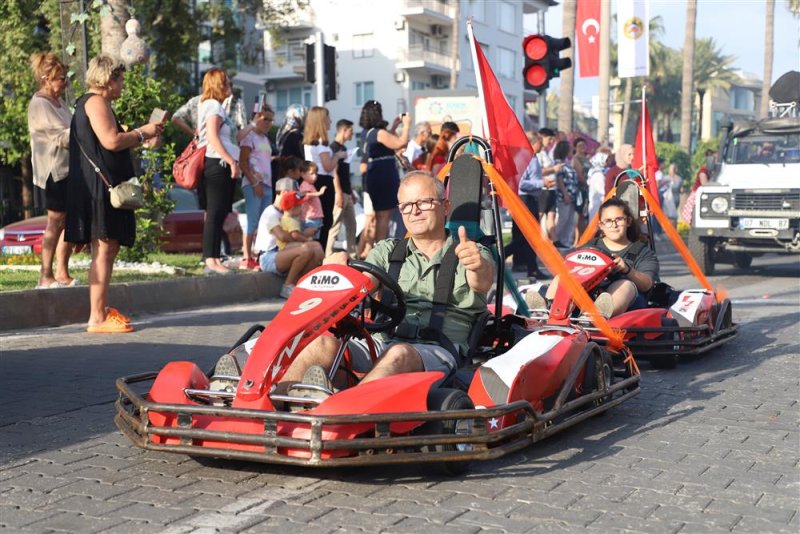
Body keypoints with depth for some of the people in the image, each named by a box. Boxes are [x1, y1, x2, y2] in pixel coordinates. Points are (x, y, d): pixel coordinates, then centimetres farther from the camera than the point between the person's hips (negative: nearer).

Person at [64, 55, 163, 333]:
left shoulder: (93, 102, 24)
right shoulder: (96, 102, -10)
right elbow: (111, 141, -21)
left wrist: (141, 135, 18)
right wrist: (142, 133, -7)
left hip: (102, 185, 11)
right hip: (99, 184, -11)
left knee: (109, 247, 15)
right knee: (104, 249, -12)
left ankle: (102, 310, 22)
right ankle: (97, 319, -13)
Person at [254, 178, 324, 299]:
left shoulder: (284, 214, 23)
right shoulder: (271, 212, -10)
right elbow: (282, 236, -23)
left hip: (280, 256, 10)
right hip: (268, 258, -10)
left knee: (318, 252, -4)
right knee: (306, 249, -31)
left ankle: (296, 284, -7)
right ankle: (287, 286, -19)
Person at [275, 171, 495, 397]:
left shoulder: (471, 254, 14)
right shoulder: (387, 251, 24)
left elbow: (481, 282, -10)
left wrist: (477, 267, -36)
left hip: (439, 350, -3)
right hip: (382, 342, 4)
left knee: (399, 355, -37)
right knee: (324, 343, -25)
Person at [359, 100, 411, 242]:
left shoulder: (368, 132, 12)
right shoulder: (379, 132, -16)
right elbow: (401, 142, -20)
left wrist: (394, 127, 21)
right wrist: (406, 125, -7)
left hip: (375, 177, 9)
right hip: (384, 177, -9)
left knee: (379, 215, 19)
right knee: (384, 215, -6)